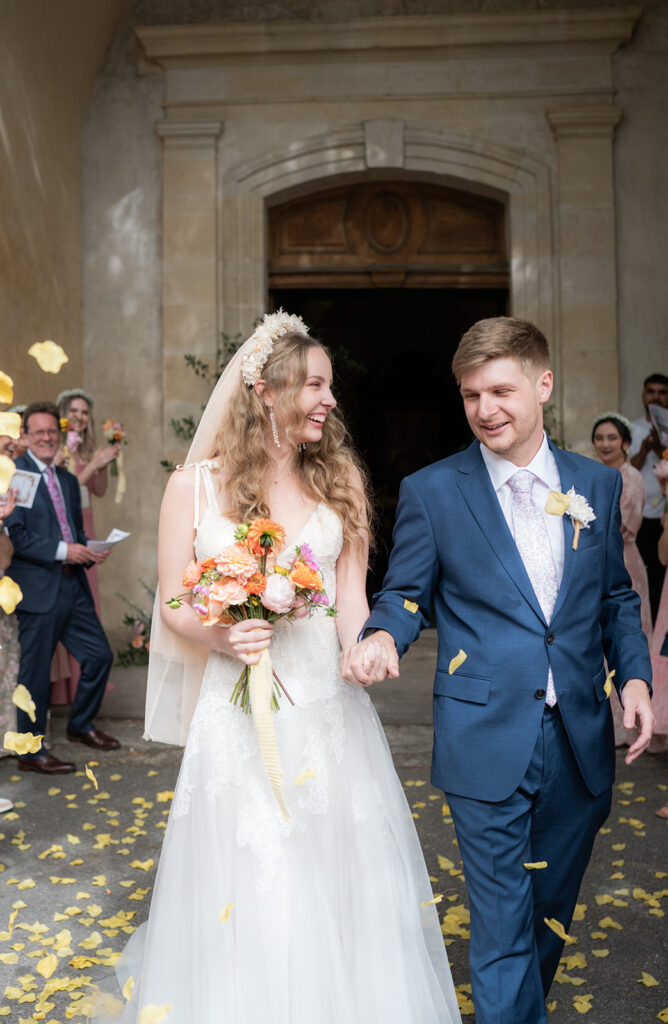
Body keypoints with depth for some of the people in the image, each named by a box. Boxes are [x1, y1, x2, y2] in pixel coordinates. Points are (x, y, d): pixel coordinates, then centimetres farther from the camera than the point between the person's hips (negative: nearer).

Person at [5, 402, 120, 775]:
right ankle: (31, 752, 18)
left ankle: (81, 726, 34)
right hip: (38, 587, -7)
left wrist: (90, 551, 1)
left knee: (100, 656, 12)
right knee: (36, 671, 2)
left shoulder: (68, 479, 16)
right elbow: (15, 535, -15)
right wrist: (63, 551, -20)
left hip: (74, 584, 7)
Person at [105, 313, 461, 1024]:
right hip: (236, 704, -2)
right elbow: (173, 603, 1)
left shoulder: (337, 481, 6)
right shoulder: (194, 485, -2)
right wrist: (220, 638, -18)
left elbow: (351, 595, 4)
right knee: (247, 883, 5)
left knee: (337, 875, 11)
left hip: (328, 700, 3)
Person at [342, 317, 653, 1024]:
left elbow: (615, 597, 12)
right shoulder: (430, 491, -4)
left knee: (551, 914, 22)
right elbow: (407, 594, 1)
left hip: (581, 740, 4)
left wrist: (633, 674, -2)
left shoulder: (598, 484, 5)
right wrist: (383, 635, -20)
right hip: (488, 742, -4)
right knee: (502, 926, 4)